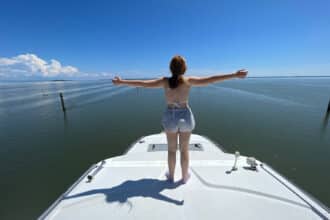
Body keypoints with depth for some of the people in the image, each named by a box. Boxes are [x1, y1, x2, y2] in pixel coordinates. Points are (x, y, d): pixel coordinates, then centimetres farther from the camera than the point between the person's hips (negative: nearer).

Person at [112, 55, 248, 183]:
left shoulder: (164, 81, -10)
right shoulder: (188, 81, -12)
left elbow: (143, 83, -8)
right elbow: (211, 79, -13)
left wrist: (121, 82, 2)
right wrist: (235, 75, -5)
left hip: (170, 117, 1)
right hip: (185, 116, 0)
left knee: (172, 149, 18)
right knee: (184, 149, 16)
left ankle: (171, 176, 36)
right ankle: (184, 176, 35)